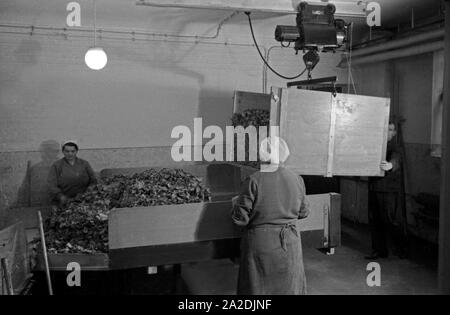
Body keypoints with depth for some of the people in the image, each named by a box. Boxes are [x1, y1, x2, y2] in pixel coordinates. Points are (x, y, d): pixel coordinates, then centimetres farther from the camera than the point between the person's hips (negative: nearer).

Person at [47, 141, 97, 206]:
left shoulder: (84, 164, 14)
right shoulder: (56, 166, 8)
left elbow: (93, 181, 10)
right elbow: (52, 185, -2)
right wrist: (60, 196, -20)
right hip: (64, 202, -1)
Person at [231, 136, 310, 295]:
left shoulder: (254, 181, -17)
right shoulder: (296, 179, -4)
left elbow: (240, 218, -15)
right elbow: (303, 212, 7)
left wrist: (236, 203, 5)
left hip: (261, 244, -4)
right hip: (289, 244, 4)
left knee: (258, 287, 13)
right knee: (289, 285, 21)